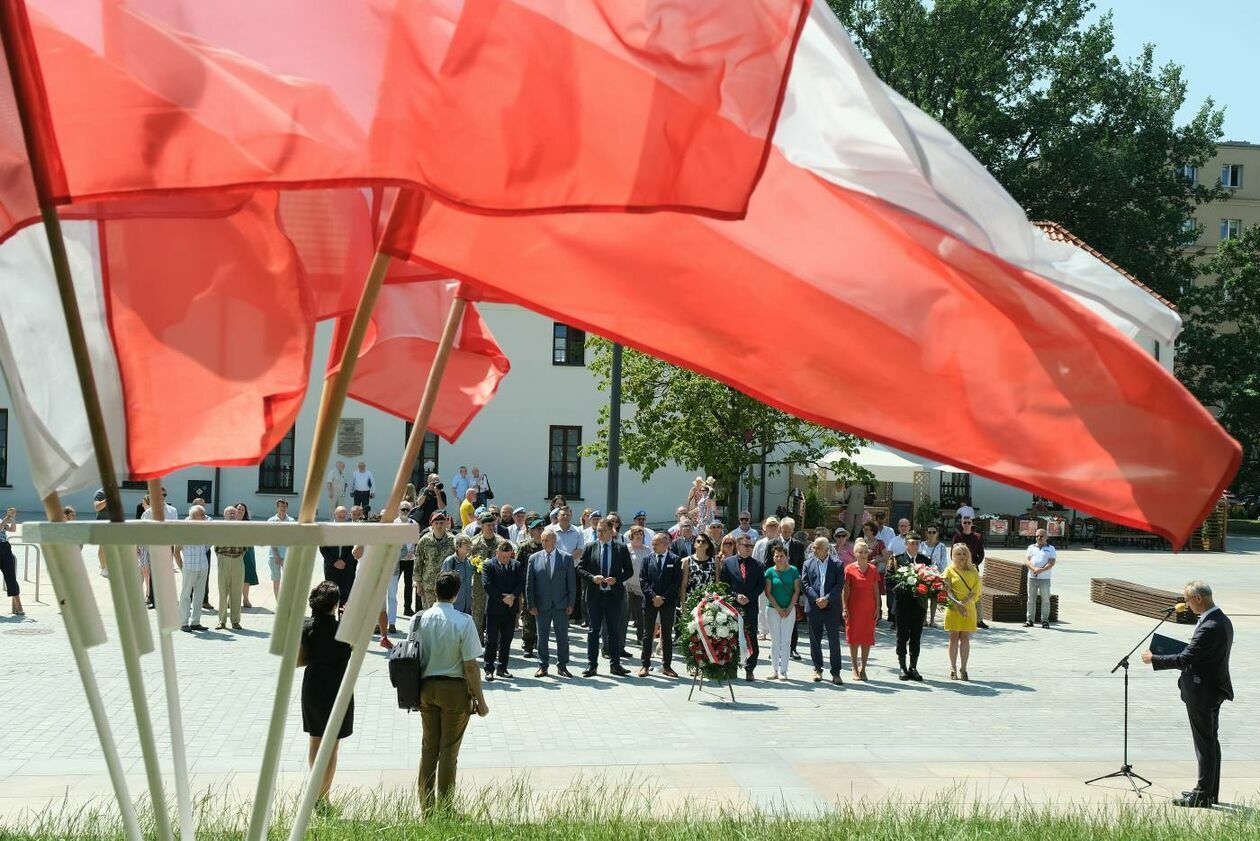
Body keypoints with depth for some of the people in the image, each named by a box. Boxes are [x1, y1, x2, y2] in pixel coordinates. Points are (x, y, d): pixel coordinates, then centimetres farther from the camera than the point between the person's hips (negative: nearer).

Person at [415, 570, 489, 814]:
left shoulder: (418, 620, -5)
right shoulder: (463, 622, -17)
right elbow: (471, 665, -15)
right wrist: (480, 699, -5)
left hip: (426, 687, 4)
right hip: (454, 689, -4)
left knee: (428, 747, 16)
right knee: (449, 750, 7)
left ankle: (426, 806, 23)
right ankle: (443, 808, 15)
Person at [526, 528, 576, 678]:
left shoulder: (566, 558, 0)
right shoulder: (534, 558, 3)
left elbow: (571, 583, 1)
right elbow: (529, 584, 3)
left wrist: (570, 604, -4)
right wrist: (531, 605, -3)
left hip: (561, 605, 0)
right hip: (541, 605, 1)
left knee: (563, 637, 6)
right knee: (542, 637, 7)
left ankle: (562, 666, 16)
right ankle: (543, 666, 16)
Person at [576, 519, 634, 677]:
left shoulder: (621, 548, 1)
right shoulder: (590, 548, 3)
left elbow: (629, 570, 3)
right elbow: (580, 568, 4)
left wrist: (616, 579, -13)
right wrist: (592, 577, -13)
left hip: (614, 595, 0)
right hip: (594, 595, 0)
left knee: (614, 631, 6)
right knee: (593, 630, 4)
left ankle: (615, 664, 14)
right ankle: (592, 665, 10)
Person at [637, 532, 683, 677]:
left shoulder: (675, 560, 1)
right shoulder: (648, 559, 6)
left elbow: (677, 582, -3)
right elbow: (643, 579, 2)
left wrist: (663, 598, -10)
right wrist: (653, 596, -10)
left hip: (668, 601, -1)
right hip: (650, 601, 1)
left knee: (667, 635, 5)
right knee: (647, 634, 4)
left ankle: (667, 666, 12)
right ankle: (645, 664, 9)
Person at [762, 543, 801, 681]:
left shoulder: (793, 571, 0)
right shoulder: (770, 572, -1)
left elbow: (797, 591, 1)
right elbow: (768, 593, -2)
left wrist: (789, 608, -7)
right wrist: (779, 609, -8)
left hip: (789, 609, 0)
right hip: (773, 609, 0)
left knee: (786, 641, 0)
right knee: (775, 641, 3)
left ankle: (783, 671, 4)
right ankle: (775, 670, 9)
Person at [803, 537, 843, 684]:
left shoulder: (837, 564, 1)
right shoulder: (808, 564, 7)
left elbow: (839, 585, -5)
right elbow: (805, 584, 0)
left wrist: (827, 599, -16)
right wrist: (816, 599, -12)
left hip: (831, 608, -2)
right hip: (813, 608, 2)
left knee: (834, 640, -1)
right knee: (815, 640, 9)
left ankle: (836, 672, 4)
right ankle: (817, 669, 21)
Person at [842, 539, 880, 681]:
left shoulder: (873, 569, 6)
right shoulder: (849, 569, -2)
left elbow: (876, 589, 7)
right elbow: (845, 590, -3)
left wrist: (877, 608, 2)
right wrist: (844, 608, -9)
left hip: (869, 608, 2)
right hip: (854, 608, -2)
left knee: (867, 638, 4)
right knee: (854, 637, 3)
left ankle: (863, 668, 12)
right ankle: (855, 669, 10)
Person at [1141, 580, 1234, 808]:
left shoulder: (1209, 627, -25)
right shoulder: (1222, 620, 7)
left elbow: (1185, 659, -25)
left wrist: (1154, 659, -15)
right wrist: (1184, 656, 8)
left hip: (1202, 693, -10)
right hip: (1214, 689, 10)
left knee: (1205, 743, -2)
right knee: (1211, 741, 17)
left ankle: (1203, 795, 6)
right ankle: (1210, 792, 27)